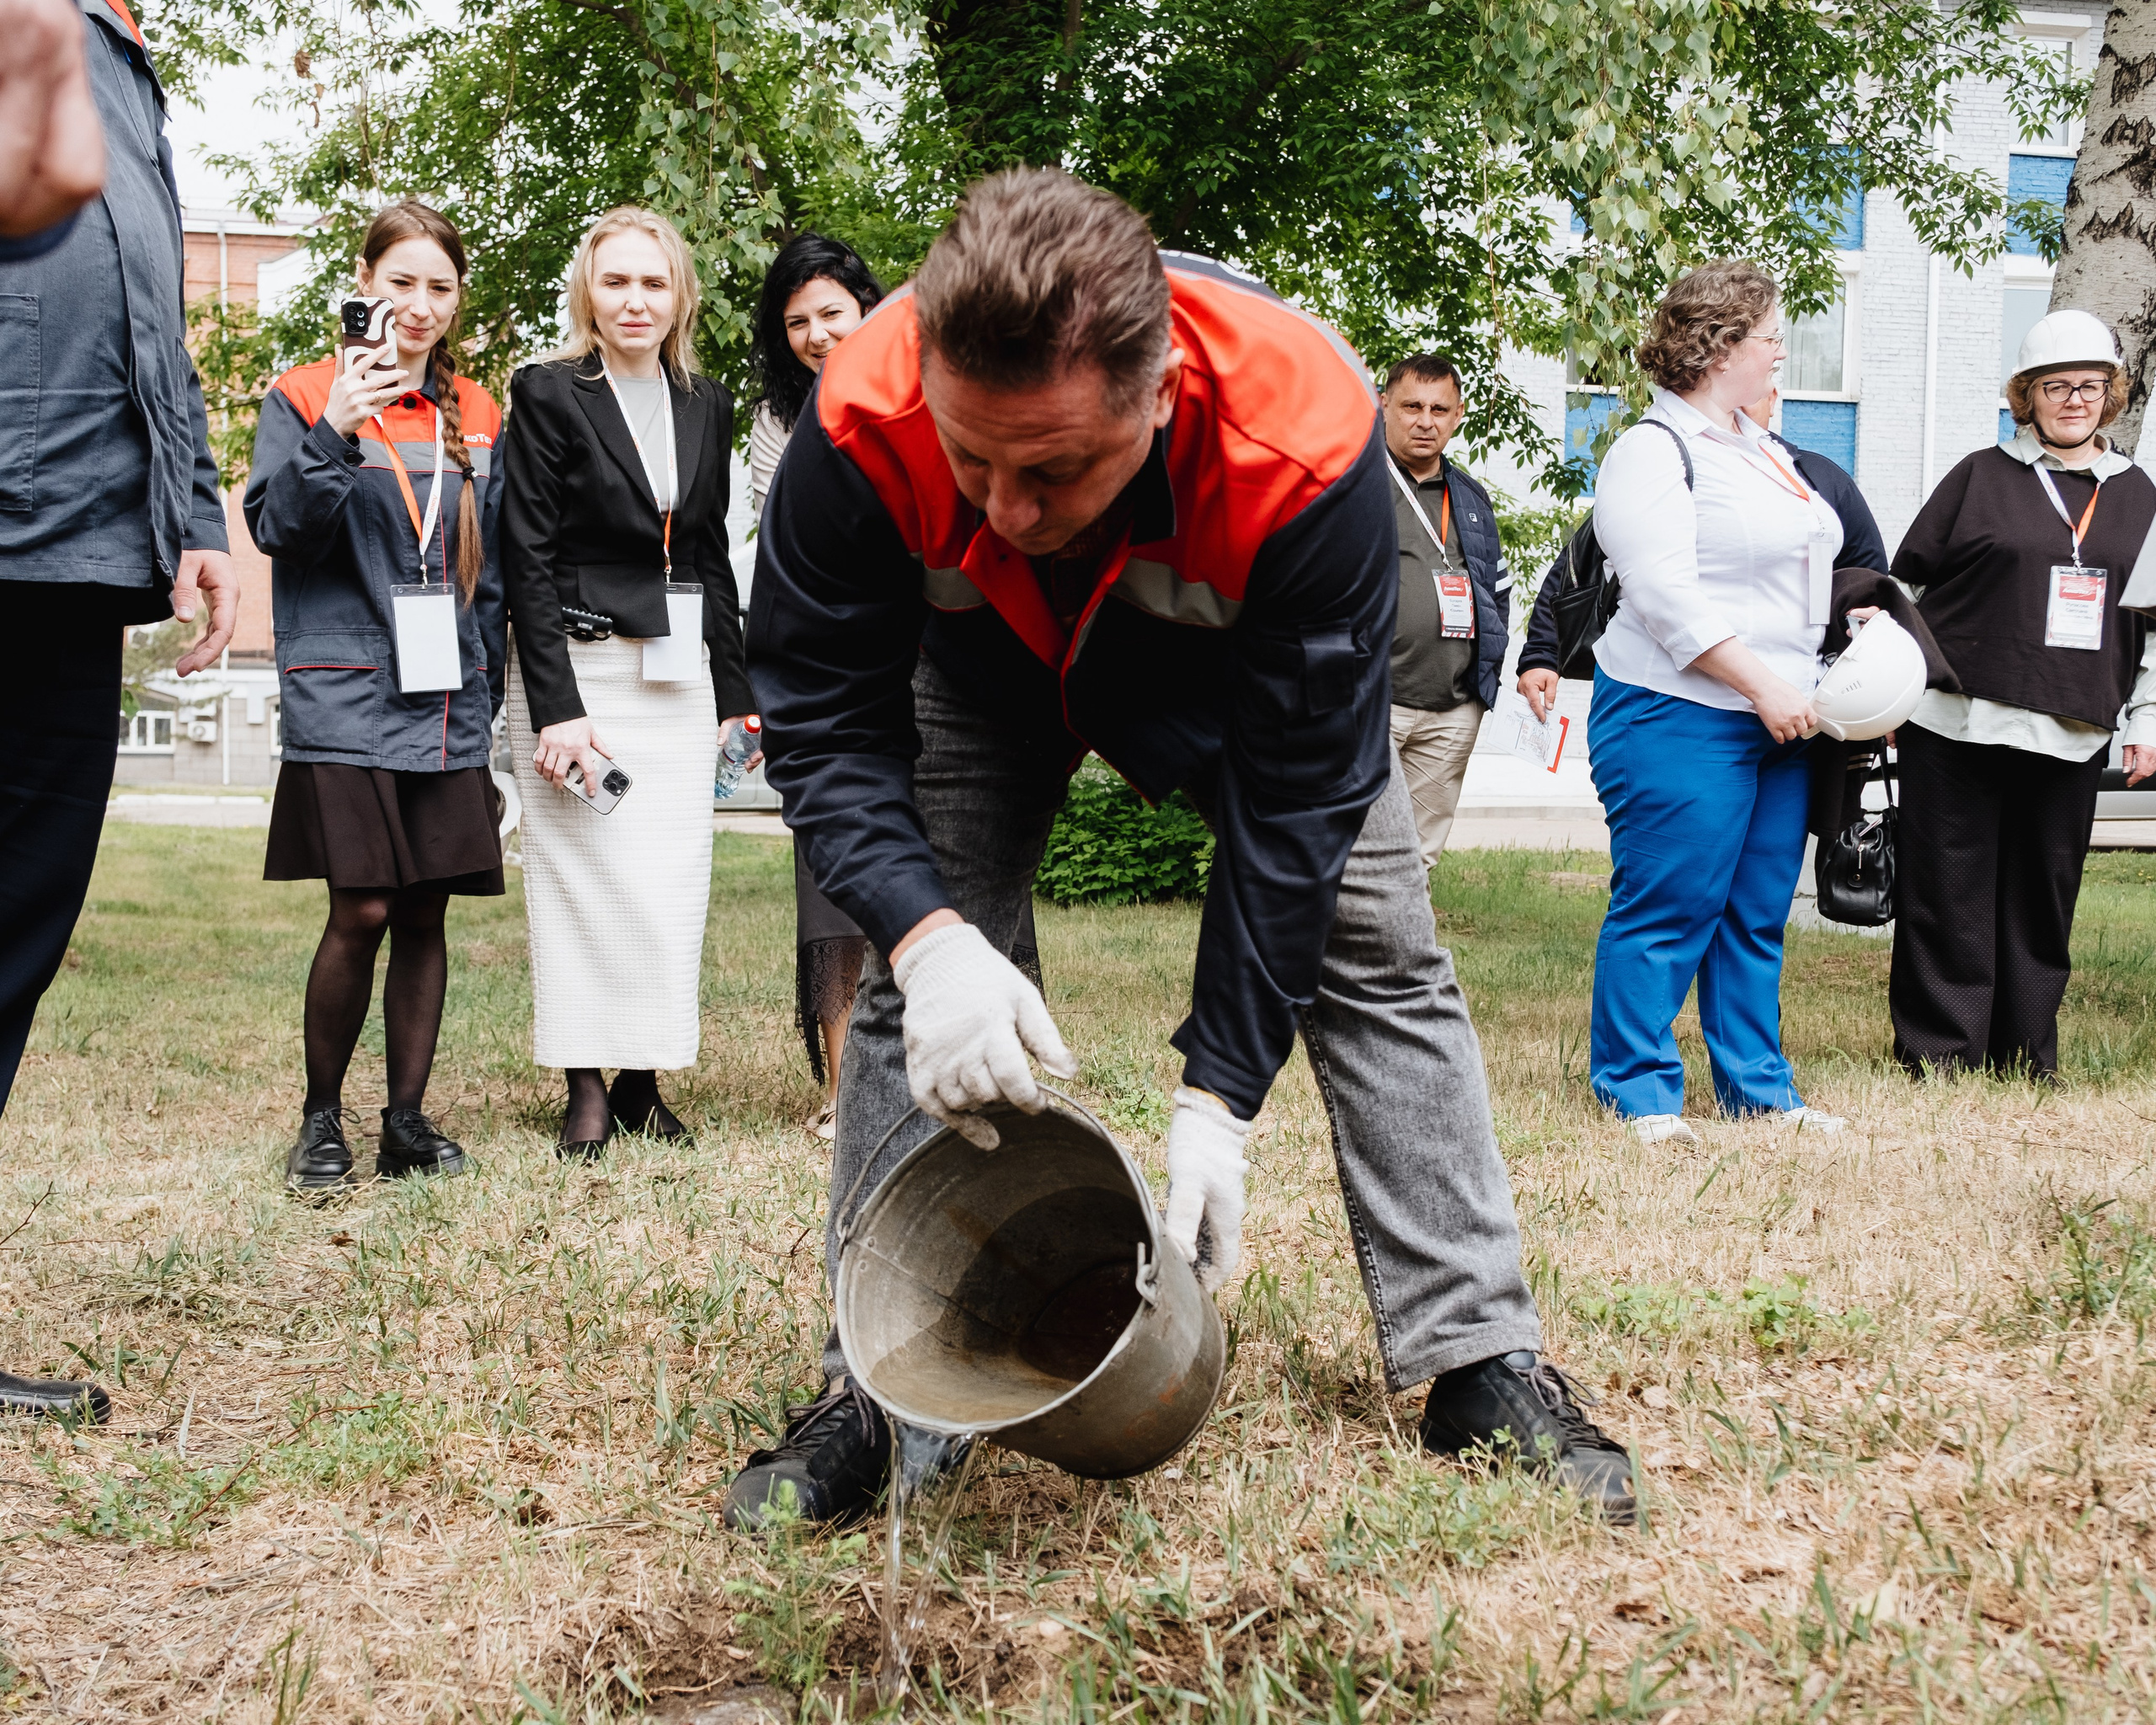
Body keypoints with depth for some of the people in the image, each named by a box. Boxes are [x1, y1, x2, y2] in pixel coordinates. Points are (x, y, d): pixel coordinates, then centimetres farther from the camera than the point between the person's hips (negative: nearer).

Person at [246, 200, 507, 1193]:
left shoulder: (475, 416, 15)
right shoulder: (306, 395, 3)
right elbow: (278, 530, -8)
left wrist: (487, 684, 13)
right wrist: (333, 434, -21)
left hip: (448, 701, 4)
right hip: (347, 693, -4)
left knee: (426, 914, 5)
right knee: (361, 910, -9)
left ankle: (407, 1120, 14)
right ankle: (320, 1120, 7)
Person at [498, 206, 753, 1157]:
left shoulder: (707, 407, 12)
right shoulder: (549, 394, -3)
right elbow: (527, 560, -8)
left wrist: (737, 695, 11)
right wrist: (556, 708, -15)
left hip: (679, 676, 4)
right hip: (579, 667, -4)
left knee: (674, 886, 1)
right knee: (587, 879, -4)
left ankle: (644, 1080, 10)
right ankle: (587, 1087, 4)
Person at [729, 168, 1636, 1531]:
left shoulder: (1305, 434, -43)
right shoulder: (865, 421, -40)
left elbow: (1293, 794, -35)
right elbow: (824, 717, -28)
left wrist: (1219, 1099, -34)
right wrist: (928, 939, -46)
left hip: (1250, 672, 0)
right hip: (984, 668, 1)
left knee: (1376, 951, -8)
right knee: (913, 996, -10)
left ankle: (1483, 1364, 0)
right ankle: (869, 1390, 0)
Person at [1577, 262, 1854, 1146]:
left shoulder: (1761, 449, 19)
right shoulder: (1654, 450, -9)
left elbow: (1799, 570, 30)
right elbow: (1668, 597, -19)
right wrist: (1762, 685, -19)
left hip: (1776, 716, 9)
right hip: (1683, 718, -9)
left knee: (1757, 914, 11)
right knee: (1669, 907, -5)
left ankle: (1758, 1088, 19)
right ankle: (1637, 1092, 5)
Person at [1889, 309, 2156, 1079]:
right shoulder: (1981, 477, 4)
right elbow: (1906, 585, 5)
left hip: (2070, 740, 3)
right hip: (1958, 727, -3)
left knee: (2043, 899, 7)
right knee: (1948, 897, -1)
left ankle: (2025, 1057, 17)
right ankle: (1937, 1048, 8)